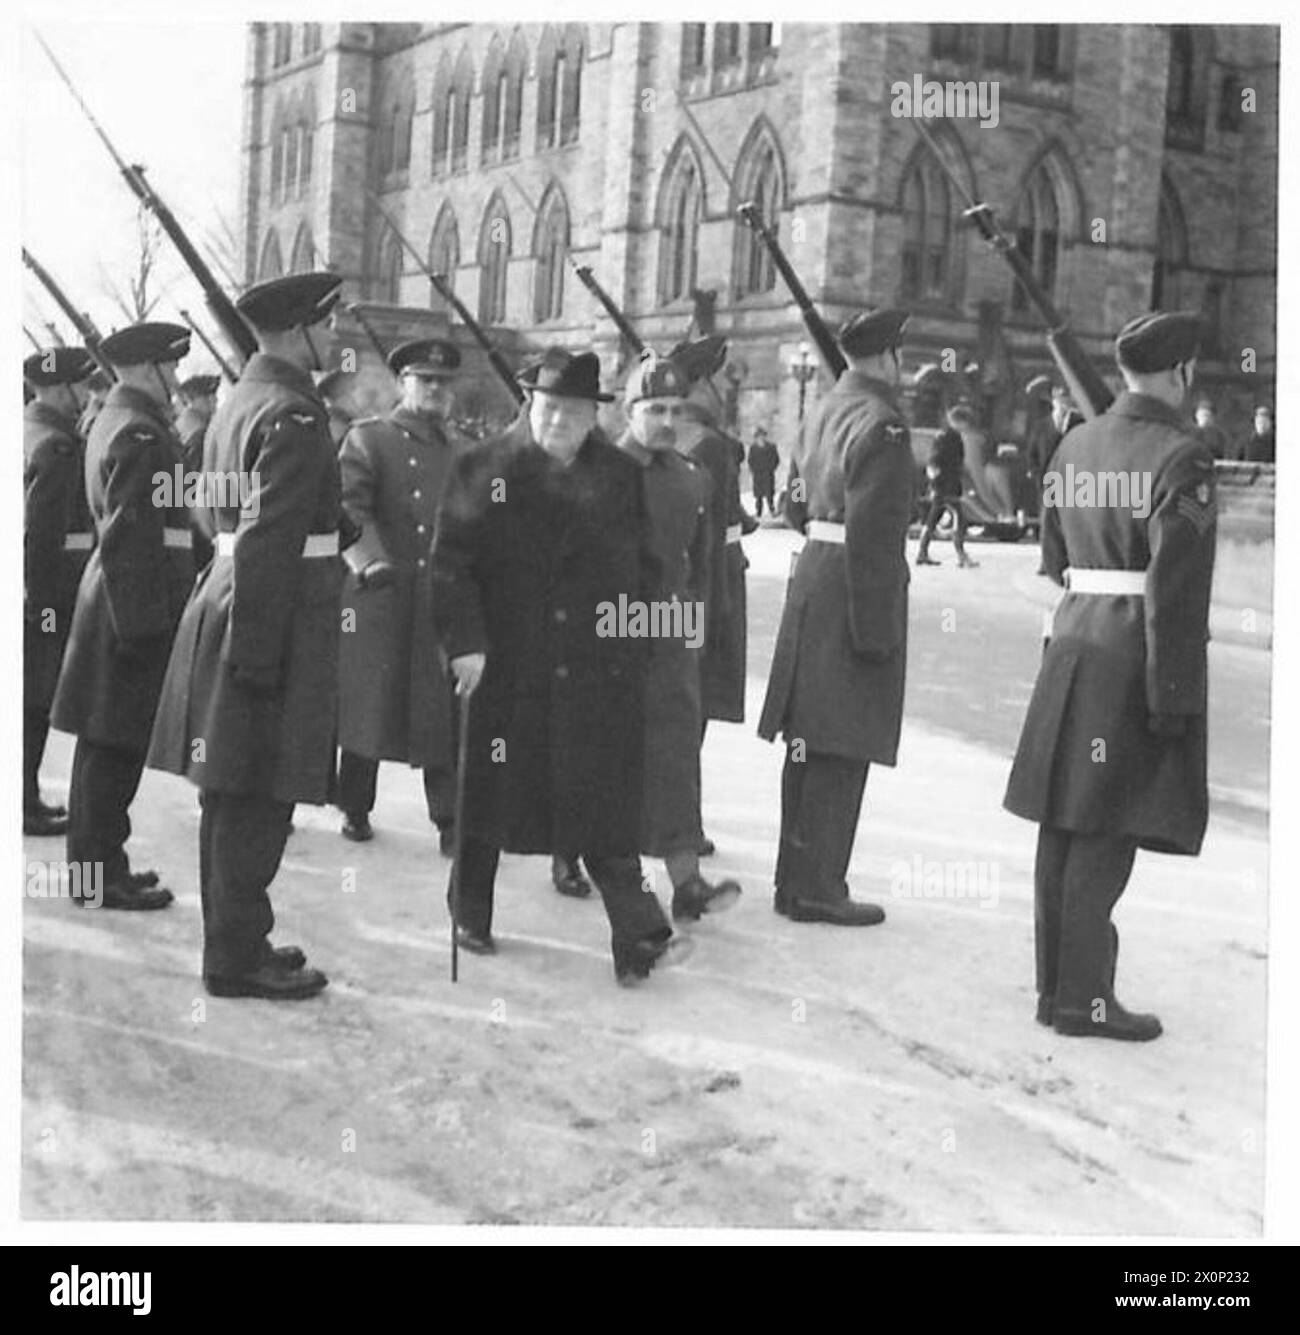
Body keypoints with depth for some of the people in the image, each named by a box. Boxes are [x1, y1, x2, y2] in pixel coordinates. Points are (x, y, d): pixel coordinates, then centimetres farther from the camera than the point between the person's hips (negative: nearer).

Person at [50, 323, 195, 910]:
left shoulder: (113, 422, 15)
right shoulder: (141, 435, -17)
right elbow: (128, 541, -22)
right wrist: (142, 626, -22)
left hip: (112, 603, 10)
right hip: (134, 609, -10)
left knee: (105, 746, 15)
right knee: (115, 746, -2)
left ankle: (97, 862, 26)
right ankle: (101, 876, 6)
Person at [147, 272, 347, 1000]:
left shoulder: (239, 401, 14)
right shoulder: (294, 415, -16)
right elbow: (269, 544, -22)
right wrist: (256, 655, -23)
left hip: (229, 604, 10)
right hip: (276, 626, -10)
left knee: (236, 799, 16)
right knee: (256, 802, -2)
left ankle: (236, 938, 27)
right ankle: (238, 958, 7)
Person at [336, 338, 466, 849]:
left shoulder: (462, 451, 16)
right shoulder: (366, 438, 2)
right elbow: (348, 506, -10)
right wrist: (371, 561, -23)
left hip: (444, 599, 3)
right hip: (378, 595, -3)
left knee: (445, 710, 0)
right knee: (366, 703, 5)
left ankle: (450, 816, 6)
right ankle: (355, 809, 19)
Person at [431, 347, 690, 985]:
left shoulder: (622, 476, 7)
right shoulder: (482, 470, -1)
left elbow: (643, 568, 11)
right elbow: (450, 562, -5)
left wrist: (636, 648, 6)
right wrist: (464, 642, -13)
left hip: (600, 673, 1)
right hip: (504, 669, -1)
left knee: (606, 810, -2)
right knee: (487, 796, 13)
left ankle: (639, 938, -3)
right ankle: (470, 916, 33)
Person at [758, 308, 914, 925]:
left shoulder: (822, 413, 13)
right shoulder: (881, 426, -15)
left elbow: (799, 505, 20)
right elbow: (873, 533, -21)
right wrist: (876, 627, -20)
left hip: (812, 578, 9)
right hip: (857, 594, -9)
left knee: (809, 744, 14)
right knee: (842, 749, -3)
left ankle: (796, 879, 23)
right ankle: (818, 889, 3)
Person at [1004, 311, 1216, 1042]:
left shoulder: (1076, 444, 10)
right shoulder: (1182, 457, -13)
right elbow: (1174, 588, -17)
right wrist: (1173, 697, -16)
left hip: (1073, 647, 7)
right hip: (1136, 661, -7)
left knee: (1064, 828, 11)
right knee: (1106, 837, -2)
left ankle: (1057, 983, 21)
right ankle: (1084, 999, 5)